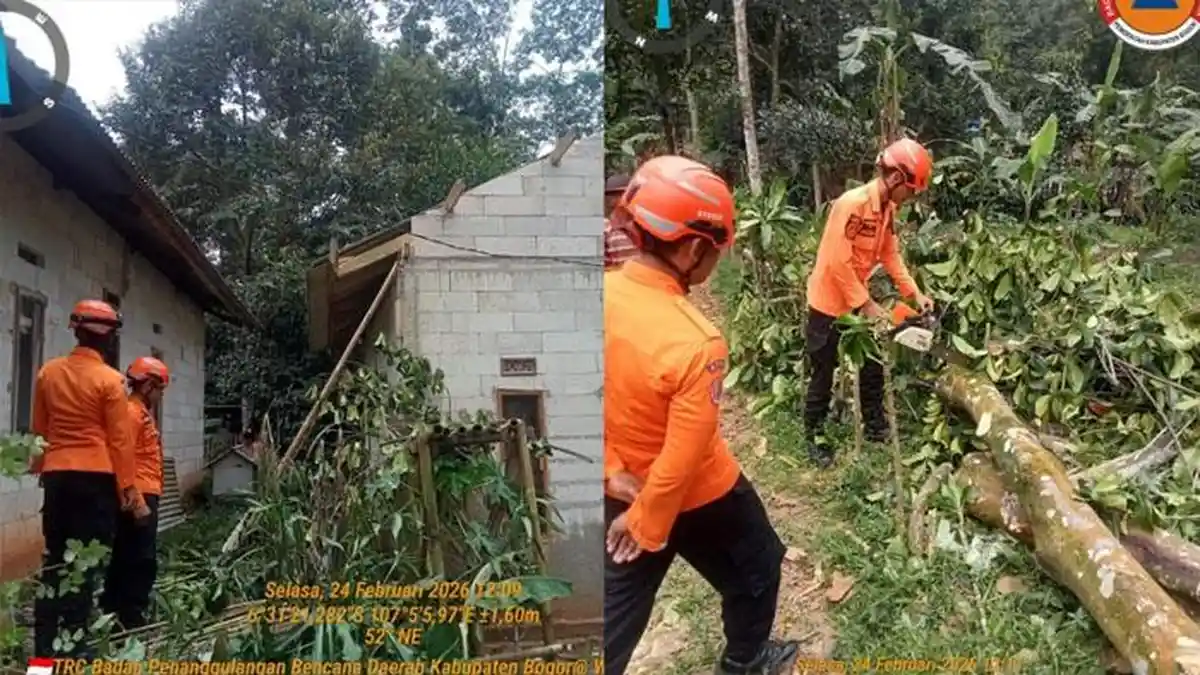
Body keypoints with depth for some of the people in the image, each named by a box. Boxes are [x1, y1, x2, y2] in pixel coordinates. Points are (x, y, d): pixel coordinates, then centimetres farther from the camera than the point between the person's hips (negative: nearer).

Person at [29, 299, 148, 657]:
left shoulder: (48, 372, 6)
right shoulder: (110, 379, -9)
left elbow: (39, 428, 14)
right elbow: (120, 439, -8)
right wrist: (128, 486, -3)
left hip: (57, 475, 5)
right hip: (97, 477, -5)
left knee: (55, 558, 13)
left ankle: (45, 642, 17)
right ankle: (74, 643, 2)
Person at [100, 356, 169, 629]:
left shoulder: (142, 412, 19)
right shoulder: (131, 412, -12)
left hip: (143, 496, 10)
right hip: (139, 497, -10)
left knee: (125, 559, 14)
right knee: (143, 560, -8)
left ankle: (112, 614, 20)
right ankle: (131, 618, -4)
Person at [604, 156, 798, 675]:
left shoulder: (605, 293, -17)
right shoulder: (696, 343, -34)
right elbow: (683, 459, -27)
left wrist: (612, 471, -3)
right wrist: (646, 525, -12)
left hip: (622, 491, 5)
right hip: (700, 496, -5)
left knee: (616, 612, 18)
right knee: (755, 569, 27)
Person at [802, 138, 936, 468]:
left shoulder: (888, 208, 1)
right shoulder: (853, 203, -27)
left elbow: (891, 255, 10)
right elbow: (838, 262, -28)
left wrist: (915, 293, 3)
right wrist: (866, 305, -21)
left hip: (858, 300, 8)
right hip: (830, 302, -8)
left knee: (873, 365, 16)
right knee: (824, 373, 4)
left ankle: (874, 425, 32)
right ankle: (815, 436, 19)